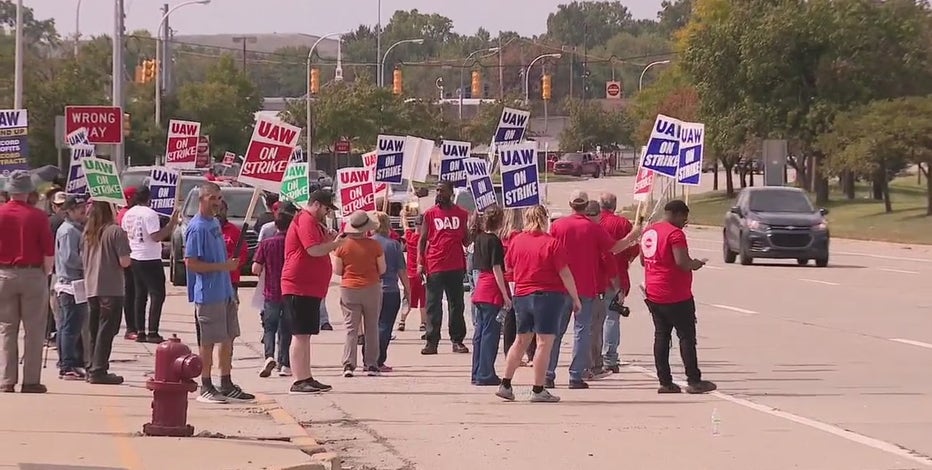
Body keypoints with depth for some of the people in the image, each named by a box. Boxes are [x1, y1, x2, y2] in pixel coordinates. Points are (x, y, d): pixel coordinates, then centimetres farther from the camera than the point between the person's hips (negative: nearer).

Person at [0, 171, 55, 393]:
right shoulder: (38, 216, -8)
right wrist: (46, 273, 8)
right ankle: (31, 381, 1)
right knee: (34, 330, 4)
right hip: (32, 275, -2)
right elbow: (49, 252, -8)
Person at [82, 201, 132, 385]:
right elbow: (124, 262, -14)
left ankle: (93, 368, 18)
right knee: (106, 330, -2)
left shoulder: (88, 232, 6)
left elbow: (83, 258, 12)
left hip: (91, 287, 6)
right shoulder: (115, 231, -12)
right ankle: (99, 370, -5)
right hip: (111, 288, -6)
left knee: (95, 330, 14)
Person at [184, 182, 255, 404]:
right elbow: (191, 263, -19)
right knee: (208, 342, -3)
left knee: (229, 338, 12)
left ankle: (226, 386, 20)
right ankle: (206, 388, 5)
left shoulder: (215, 223, 14)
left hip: (225, 292, 9)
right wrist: (223, 266, -19)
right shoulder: (197, 228, -14)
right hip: (208, 293, -9)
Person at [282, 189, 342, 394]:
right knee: (300, 335, -10)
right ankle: (299, 381, -10)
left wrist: (328, 239, 7)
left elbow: (317, 250, 24)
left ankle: (307, 379, 18)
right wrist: (335, 244, -9)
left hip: (311, 289, 11)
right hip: (300, 287, -11)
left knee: (305, 335, 13)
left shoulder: (312, 222, 21)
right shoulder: (305, 221, -12)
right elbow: (314, 250, -23)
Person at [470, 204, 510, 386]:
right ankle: (485, 375, -3)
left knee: (480, 333, 11)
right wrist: (505, 295, -13)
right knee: (490, 333, -4)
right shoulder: (494, 241, -13)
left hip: (479, 290, 8)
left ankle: (477, 374, 15)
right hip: (493, 292, -8)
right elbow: (497, 269, -14)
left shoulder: (479, 238, 9)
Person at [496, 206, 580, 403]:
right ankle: (538, 390, -1)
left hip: (521, 296, 6)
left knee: (521, 341, 17)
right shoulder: (552, 243, -11)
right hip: (549, 296, -6)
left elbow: (508, 266, 17)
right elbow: (565, 274, -12)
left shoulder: (516, 240, 4)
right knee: (545, 343, -1)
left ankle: (505, 385, 17)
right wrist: (575, 299, -4)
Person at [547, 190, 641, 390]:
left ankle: (548, 375, 6)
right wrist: (631, 238, 19)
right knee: (582, 330, 1)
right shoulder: (593, 228, -5)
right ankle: (576, 376, -3)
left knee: (555, 330, 8)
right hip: (586, 287, -2)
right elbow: (614, 248, 2)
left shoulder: (558, 225, -2)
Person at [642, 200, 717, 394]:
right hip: (676, 296, -8)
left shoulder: (648, 232, 12)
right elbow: (682, 262, -23)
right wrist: (697, 264, -4)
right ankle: (694, 381, -2)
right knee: (687, 336, -2)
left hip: (653, 295, 8)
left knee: (661, 336, 9)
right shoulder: (675, 233, -14)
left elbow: (643, 259, 22)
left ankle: (665, 382, 7)